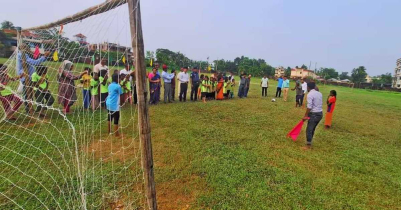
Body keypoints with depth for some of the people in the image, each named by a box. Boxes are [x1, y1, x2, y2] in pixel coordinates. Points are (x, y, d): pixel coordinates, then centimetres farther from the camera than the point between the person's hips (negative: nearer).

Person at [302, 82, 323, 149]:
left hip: (314, 114, -8)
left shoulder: (310, 94, -15)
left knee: (309, 130, 0)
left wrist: (305, 115, -16)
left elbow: (309, 106, -21)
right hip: (320, 113, 9)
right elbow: (321, 103, 14)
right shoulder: (319, 93, 10)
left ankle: (308, 145, 6)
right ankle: (309, 142, 30)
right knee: (312, 129, 19)